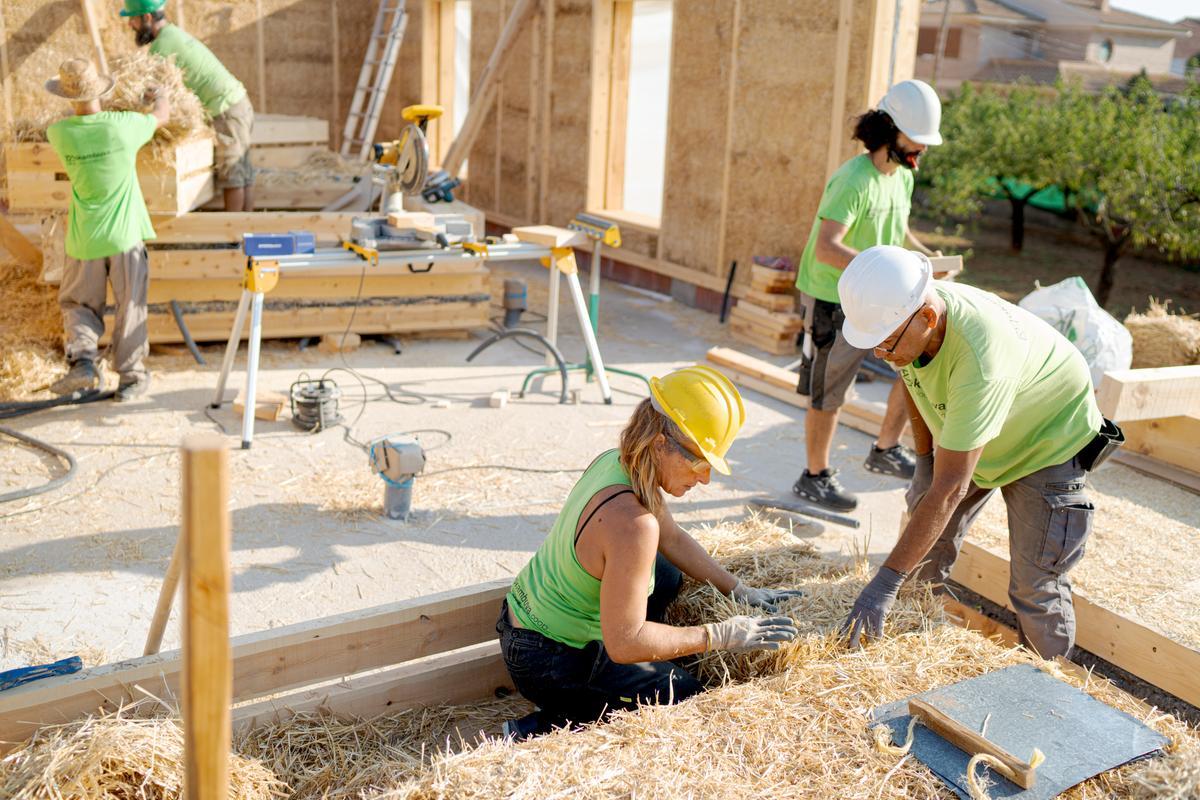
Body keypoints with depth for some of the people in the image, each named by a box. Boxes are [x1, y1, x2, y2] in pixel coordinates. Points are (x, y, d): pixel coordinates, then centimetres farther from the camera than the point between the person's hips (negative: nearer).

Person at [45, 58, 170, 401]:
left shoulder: (61, 133, -8)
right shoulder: (124, 125, -13)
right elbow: (163, 115, 9)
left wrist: (77, 108, 36)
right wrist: (158, 97, 32)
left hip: (84, 239, 1)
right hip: (125, 235, -1)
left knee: (78, 303, 17)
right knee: (129, 307, 9)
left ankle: (82, 359, -4)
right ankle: (130, 377, 15)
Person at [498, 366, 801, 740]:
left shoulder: (616, 461, -5)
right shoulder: (632, 523, -34)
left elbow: (673, 540, 12)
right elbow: (624, 642, -28)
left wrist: (739, 590, 9)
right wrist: (721, 635, -20)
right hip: (550, 664, -9)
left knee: (668, 572, 23)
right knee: (689, 696, 8)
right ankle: (537, 731, 1)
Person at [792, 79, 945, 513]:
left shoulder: (903, 176, 6)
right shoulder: (854, 180, -23)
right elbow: (826, 249, -34)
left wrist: (927, 256, 4)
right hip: (833, 300, -8)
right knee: (828, 394, 2)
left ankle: (885, 451, 23)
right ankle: (815, 477, 20)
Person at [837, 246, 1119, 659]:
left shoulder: (980, 361, -45)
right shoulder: (903, 313, -23)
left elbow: (949, 488, -43)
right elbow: (914, 380, 4)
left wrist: (886, 580, -41)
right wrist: (923, 460, 1)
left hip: (1049, 442, -7)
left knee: (1035, 587, -5)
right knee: (926, 550, 10)